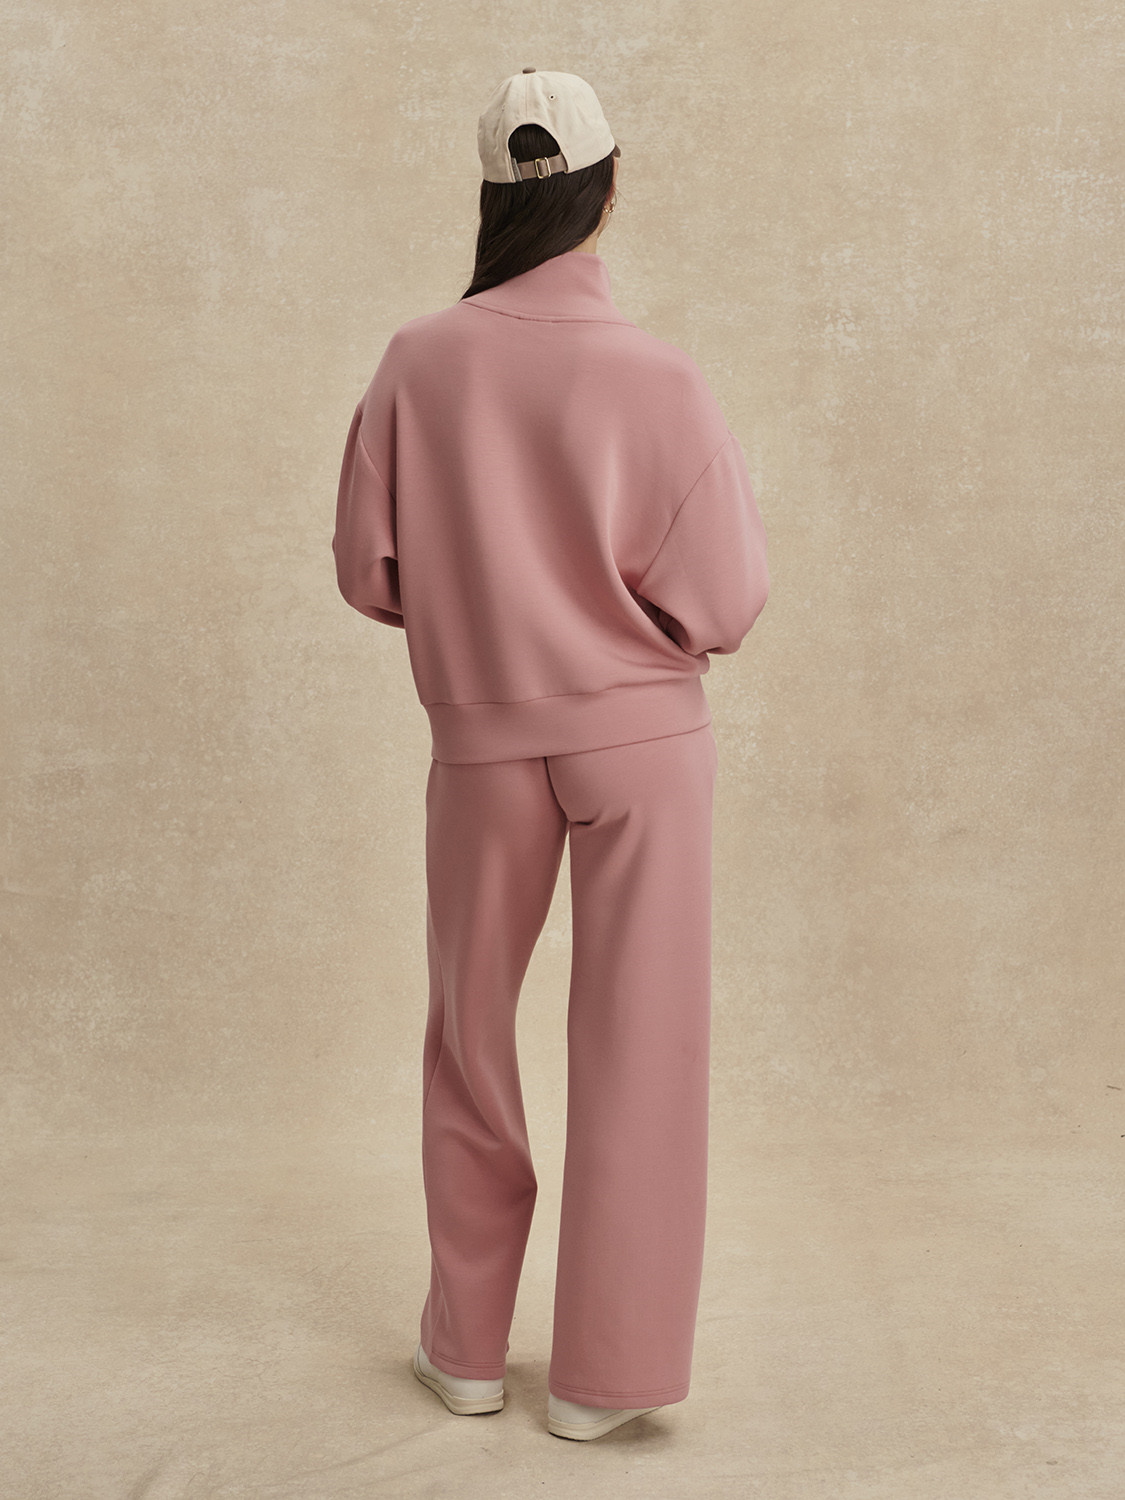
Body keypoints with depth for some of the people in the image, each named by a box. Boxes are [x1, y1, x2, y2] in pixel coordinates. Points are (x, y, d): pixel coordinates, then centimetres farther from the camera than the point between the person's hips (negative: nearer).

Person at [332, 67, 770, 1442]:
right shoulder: (660, 381, -14)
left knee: (471, 1034, 19)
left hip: (483, 740, 2)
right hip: (643, 738, -2)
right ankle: (601, 1374, 20)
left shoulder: (419, 363, -8)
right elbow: (724, 604, -11)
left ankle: (466, 1345, 32)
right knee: (638, 1045, 10)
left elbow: (370, 573, -2)